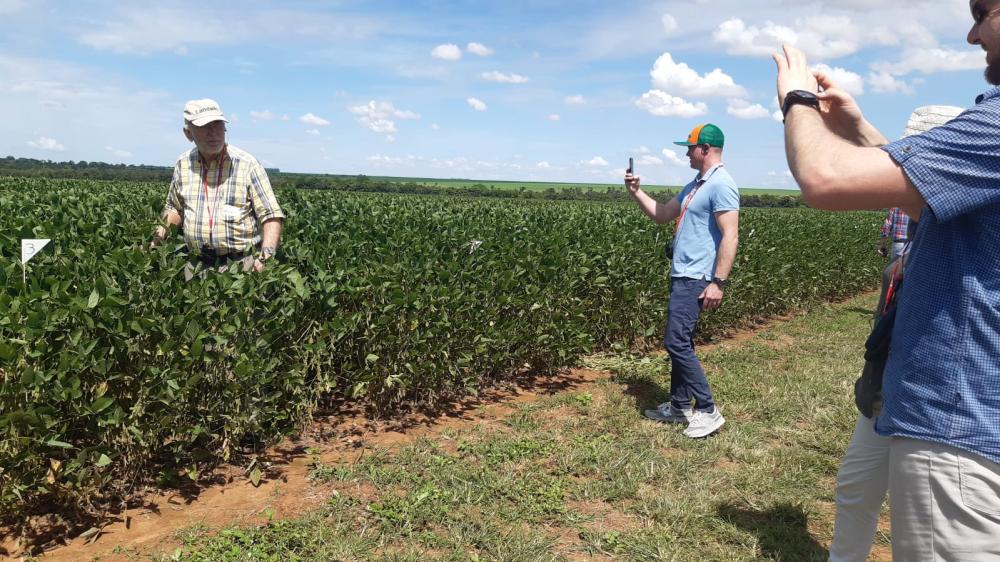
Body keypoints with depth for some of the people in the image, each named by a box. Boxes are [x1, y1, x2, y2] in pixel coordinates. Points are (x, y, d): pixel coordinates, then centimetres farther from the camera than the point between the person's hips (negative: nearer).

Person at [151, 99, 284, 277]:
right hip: (196, 267, 4)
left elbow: (271, 216, -10)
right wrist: (158, 237, 8)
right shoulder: (183, 165, 7)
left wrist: (265, 257, -23)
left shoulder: (247, 164, -8)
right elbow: (175, 208, 23)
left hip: (240, 265, -4)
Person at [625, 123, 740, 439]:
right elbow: (661, 215, 25)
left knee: (676, 342, -13)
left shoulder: (721, 184, -14)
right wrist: (636, 192, 15)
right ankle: (679, 406, 24)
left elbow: (730, 236, -21)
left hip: (696, 279, -10)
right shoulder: (695, 185, 17)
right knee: (680, 343, 14)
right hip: (682, 276, 10)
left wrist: (718, 283, -25)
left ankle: (708, 411, -3)